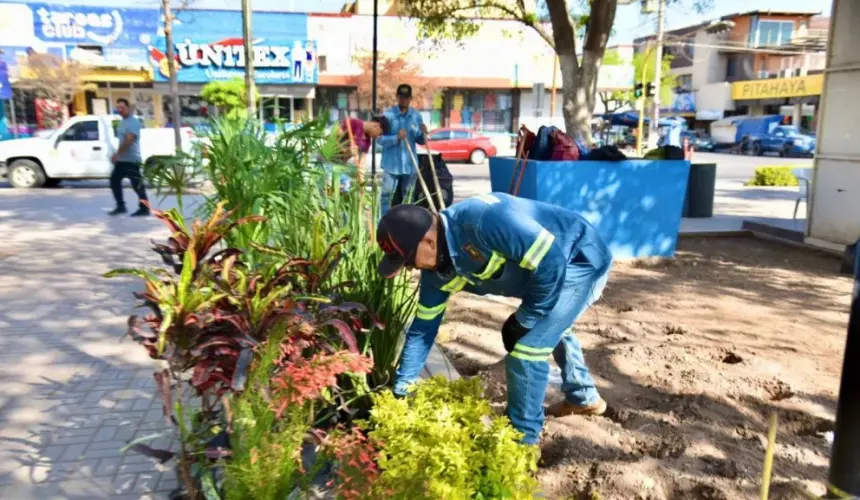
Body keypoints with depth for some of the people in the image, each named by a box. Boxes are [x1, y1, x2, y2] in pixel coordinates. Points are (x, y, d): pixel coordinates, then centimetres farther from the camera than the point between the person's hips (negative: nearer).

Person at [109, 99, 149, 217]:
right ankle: (120, 206, 20)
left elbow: (129, 140, -23)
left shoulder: (133, 121, -15)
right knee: (114, 180, 12)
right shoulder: (123, 122, 15)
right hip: (122, 159, 10)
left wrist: (116, 154, -21)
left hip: (132, 159, -10)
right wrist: (117, 155, 19)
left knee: (137, 184, -6)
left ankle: (144, 209, 1)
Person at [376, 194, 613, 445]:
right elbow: (423, 329, 3)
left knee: (527, 347, -12)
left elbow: (551, 258, -34)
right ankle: (584, 398, 54)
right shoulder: (437, 270, -8)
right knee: (551, 329, 30)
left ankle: (523, 441, 9)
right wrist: (401, 388, 7)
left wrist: (527, 318, -21)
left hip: (582, 260, -9)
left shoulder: (482, 221, -37)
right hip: (555, 267, 9)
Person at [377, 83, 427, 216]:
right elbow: (380, 139, -12)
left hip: (409, 164, 4)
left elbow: (421, 141, 9)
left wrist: (423, 134, -13)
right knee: (386, 194, -3)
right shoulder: (388, 115, -7)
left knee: (408, 196, 12)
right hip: (391, 163, -4)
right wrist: (396, 137, -26)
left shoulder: (416, 116, 6)